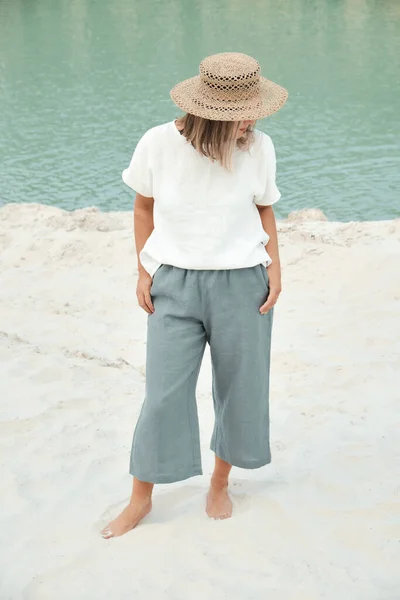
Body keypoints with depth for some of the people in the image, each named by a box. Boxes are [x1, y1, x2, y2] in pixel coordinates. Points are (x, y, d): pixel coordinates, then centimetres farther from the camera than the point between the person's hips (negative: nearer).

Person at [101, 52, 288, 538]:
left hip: (242, 283, 1)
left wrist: (274, 265, -2)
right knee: (164, 394, 0)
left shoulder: (258, 147, -7)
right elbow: (144, 207, 4)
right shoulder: (158, 144, -10)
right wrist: (144, 272, 1)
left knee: (240, 389, 10)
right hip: (175, 283, -1)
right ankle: (140, 499, 18)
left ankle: (220, 484, 34)